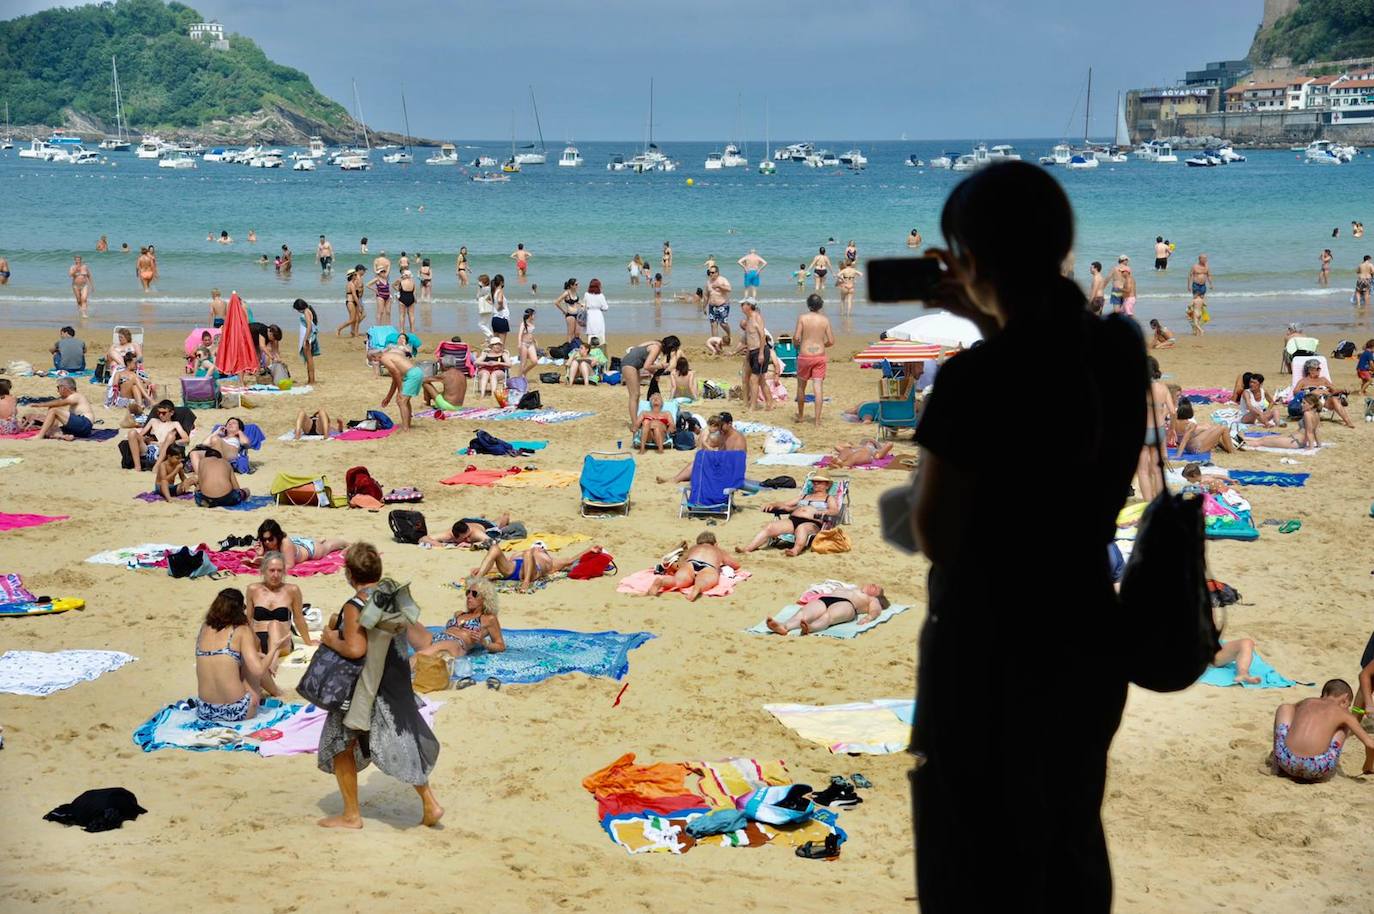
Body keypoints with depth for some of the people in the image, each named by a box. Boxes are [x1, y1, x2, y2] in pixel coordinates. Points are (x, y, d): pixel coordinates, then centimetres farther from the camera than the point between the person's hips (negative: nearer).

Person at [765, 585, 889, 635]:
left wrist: (869, 617, -13)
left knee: (828, 616, -40)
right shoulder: (849, 589, 48)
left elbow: (876, 609, 12)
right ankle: (783, 626, -62)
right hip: (823, 600, 4)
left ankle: (809, 628, -75)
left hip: (846, 604, -4)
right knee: (803, 613, -31)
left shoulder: (872, 600, 33)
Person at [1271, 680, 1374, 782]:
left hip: (1287, 762, 2)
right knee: (1344, 724, 24)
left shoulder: (1306, 702, 24)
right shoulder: (1342, 712, 14)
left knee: (1284, 708, 29)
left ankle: (1277, 766, 29)